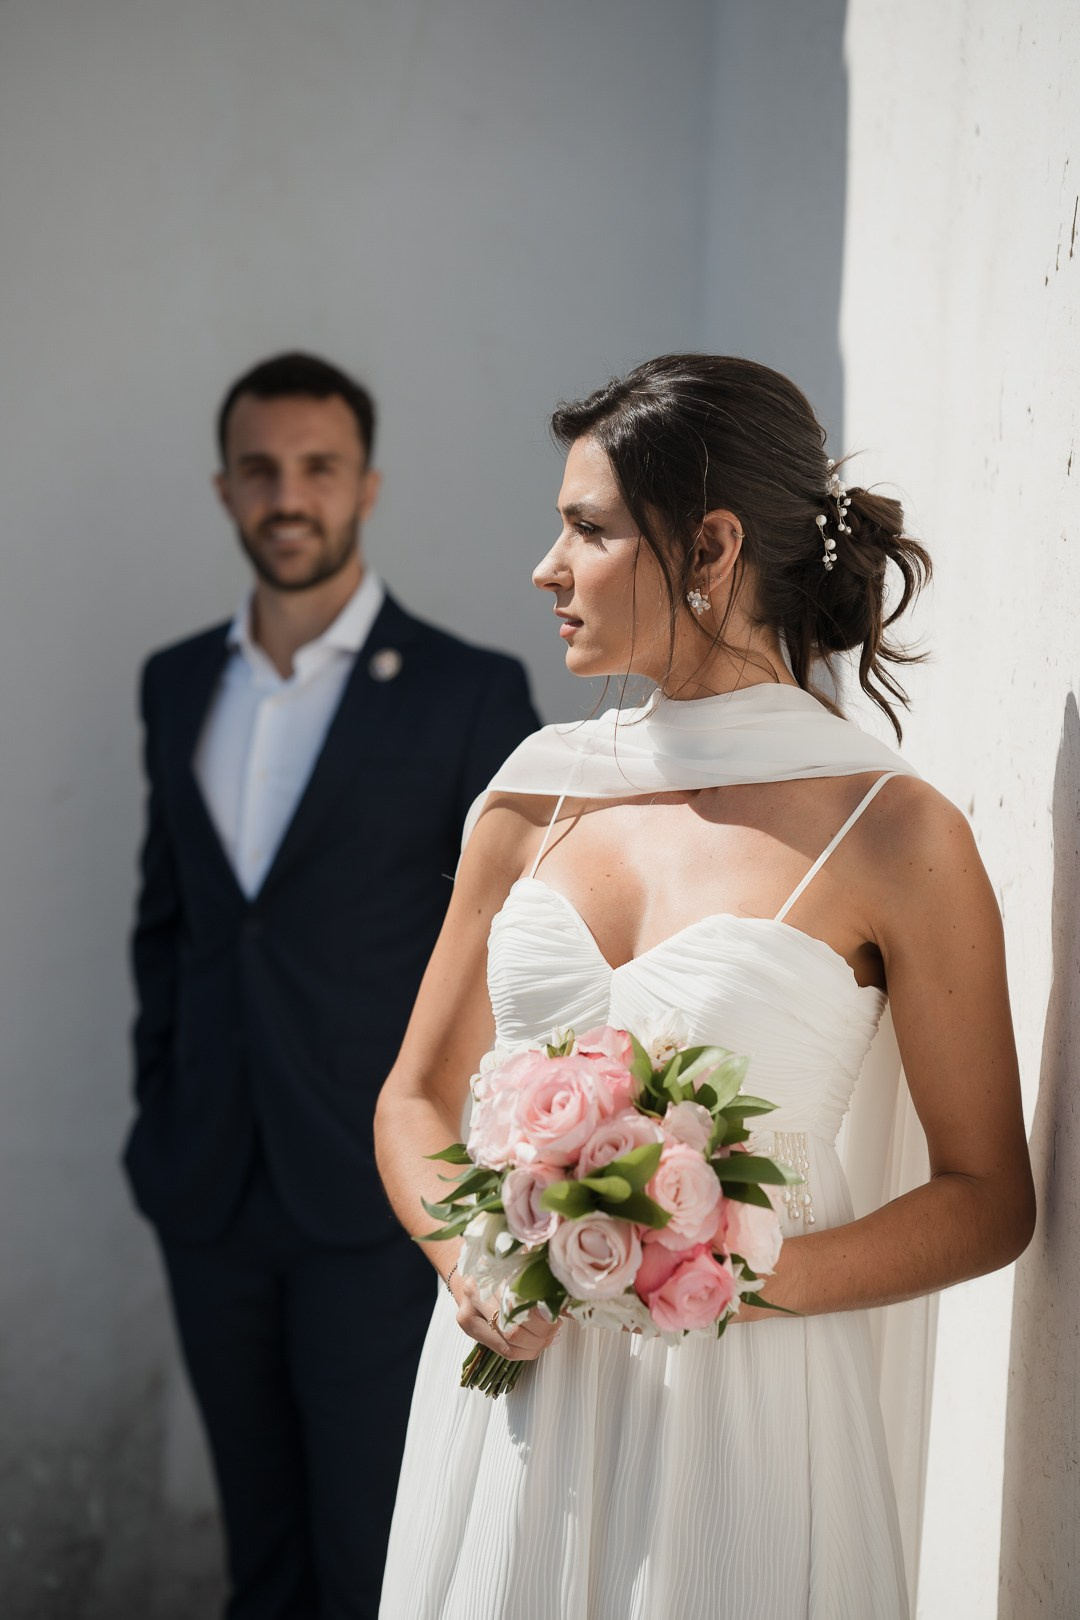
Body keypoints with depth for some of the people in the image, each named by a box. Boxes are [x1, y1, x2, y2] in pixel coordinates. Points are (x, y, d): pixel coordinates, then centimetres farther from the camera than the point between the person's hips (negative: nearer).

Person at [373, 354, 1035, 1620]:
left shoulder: (890, 834, -9)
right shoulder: (534, 797, 4)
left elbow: (987, 1198, -4)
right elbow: (418, 1099, 11)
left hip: (738, 1403, -4)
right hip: (513, 1384, 4)